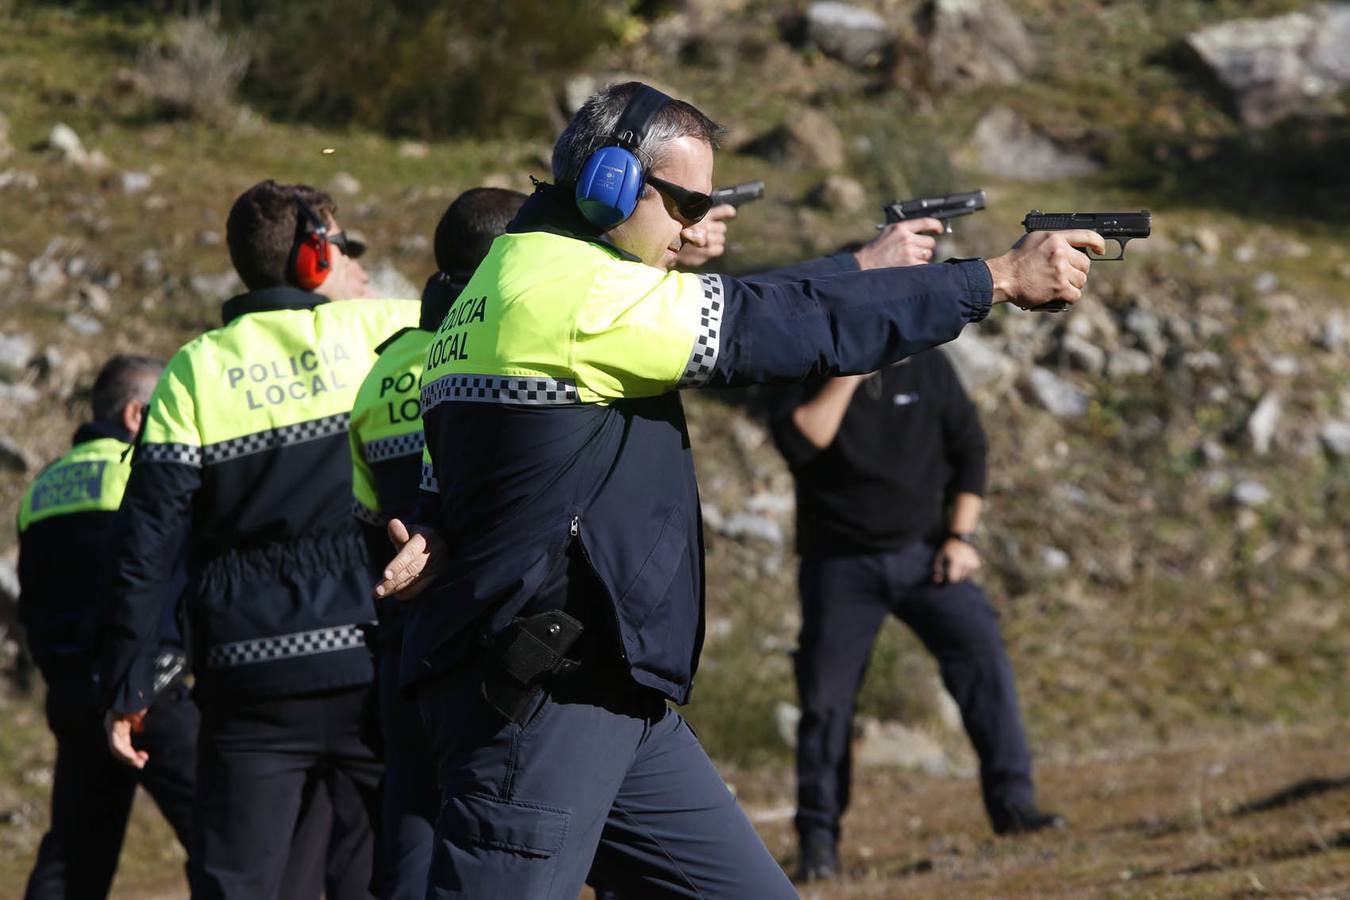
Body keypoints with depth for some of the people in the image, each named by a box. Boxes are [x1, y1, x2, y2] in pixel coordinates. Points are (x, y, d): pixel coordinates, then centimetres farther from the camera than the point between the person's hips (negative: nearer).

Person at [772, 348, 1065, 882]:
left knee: (981, 652, -18)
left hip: (922, 552, 1)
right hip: (840, 563, -1)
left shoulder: (926, 367, 0)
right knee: (825, 697, -2)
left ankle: (1012, 802, -18)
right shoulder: (809, 378, -6)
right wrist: (847, 377, -25)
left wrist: (961, 535, -2)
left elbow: (969, 446, 6)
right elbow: (798, 443, -25)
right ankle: (817, 840, 9)